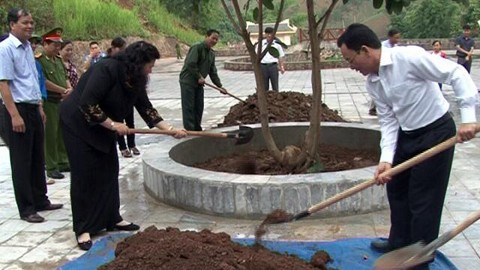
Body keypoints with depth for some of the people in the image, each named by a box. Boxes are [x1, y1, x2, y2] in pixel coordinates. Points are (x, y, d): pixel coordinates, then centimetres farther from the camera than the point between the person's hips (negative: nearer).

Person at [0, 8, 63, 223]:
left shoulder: (27, 47, 12)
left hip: (33, 109, 9)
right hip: (18, 110, -8)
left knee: (37, 158, 16)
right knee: (21, 161, 0)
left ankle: (40, 200, 28)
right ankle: (26, 209, 10)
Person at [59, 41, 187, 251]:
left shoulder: (135, 80, -1)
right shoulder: (107, 69, -28)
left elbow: (146, 108, 4)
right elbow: (87, 104, -31)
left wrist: (170, 129, -2)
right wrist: (113, 125, -23)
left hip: (102, 128, 9)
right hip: (78, 123, -8)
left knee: (109, 172, 8)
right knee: (85, 175, -6)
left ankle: (112, 219, 21)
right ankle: (83, 230, 2)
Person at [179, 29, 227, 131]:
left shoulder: (212, 54, 13)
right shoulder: (197, 48, -14)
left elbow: (213, 72, 15)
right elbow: (190, 64, -24)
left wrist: (220, 86, 7)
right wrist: (199, 77, -19)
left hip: (199, 83, 8)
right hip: (188, 81, -8)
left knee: (199, 107, 9)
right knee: (189, 107, -6)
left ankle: (197, 129, 19)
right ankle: (189, 129, -5)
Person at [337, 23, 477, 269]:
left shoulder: (408, 57, -24)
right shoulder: (372, 83, 0)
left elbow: (457, 74, -23)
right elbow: (388, 121, 0)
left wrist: (468, 117, -29)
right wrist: (386, 158, -12)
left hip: (436, 132, -8)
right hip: (407, 134, 8)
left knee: (423, 199, -1)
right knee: (396, 189, 19)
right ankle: (399, 243, 40)